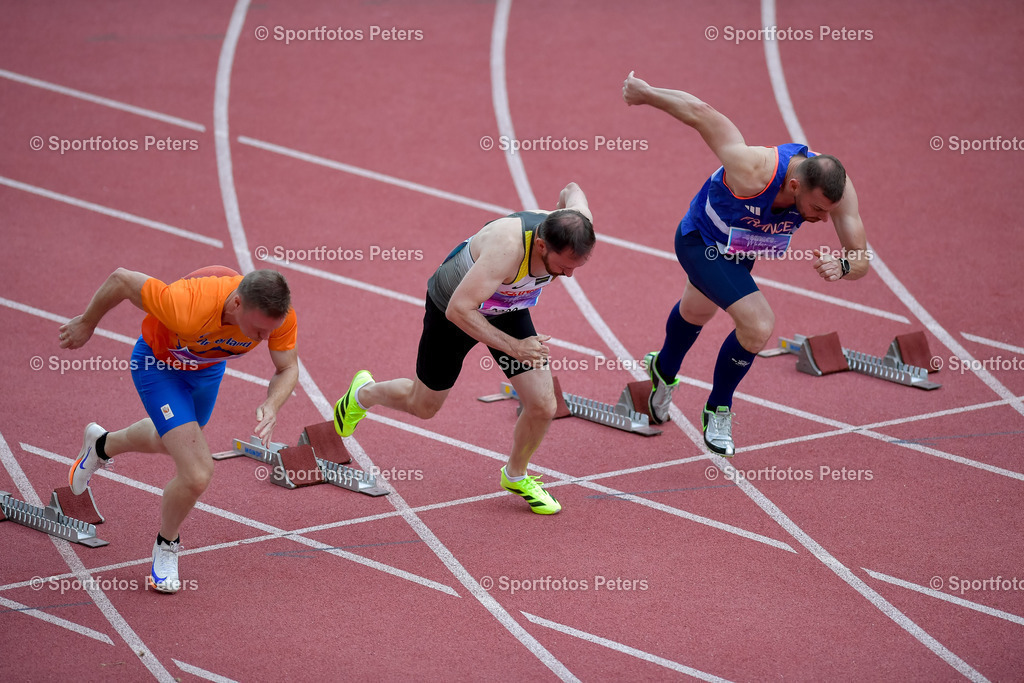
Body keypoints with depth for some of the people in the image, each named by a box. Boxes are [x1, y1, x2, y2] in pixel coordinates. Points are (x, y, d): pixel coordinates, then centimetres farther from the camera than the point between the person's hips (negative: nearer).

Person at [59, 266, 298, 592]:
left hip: (207, 366, 6)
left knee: (171, 441, 34)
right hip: (158, 363, -6)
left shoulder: (280, 314, -33)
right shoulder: (187, 309, -47)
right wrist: (87, 323, -13)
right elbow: (121, 279, -31)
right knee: (196, 474, -16)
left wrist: (271, 406, -37)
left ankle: (102, 445, 67)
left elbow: (287, 368, -15)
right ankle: (166, 546, 17)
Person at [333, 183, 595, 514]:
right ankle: (363, 394, 50)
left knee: (543, 406, -5)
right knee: (423, 406, 17)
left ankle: (516, 475, 25)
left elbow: (572, 190, -3)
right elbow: (458, 310, -44)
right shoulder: (507, 248, -47)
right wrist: (513, 346, -46)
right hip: (453, 306, -5)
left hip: (508, 309, 5)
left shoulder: (574, 231, -28)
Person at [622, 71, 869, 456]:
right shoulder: (754, 171, -47)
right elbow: (699, 113, -37)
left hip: (741, 251, 6)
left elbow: (862, 260, -30)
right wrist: (646, 94, -22)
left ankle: (664, 371, 64)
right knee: (758, 326, -22)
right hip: (701, 242, -6)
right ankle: (718, 410, 4)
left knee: (698, 312, 33)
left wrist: (842, 266, -54)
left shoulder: (835, 187, -33)